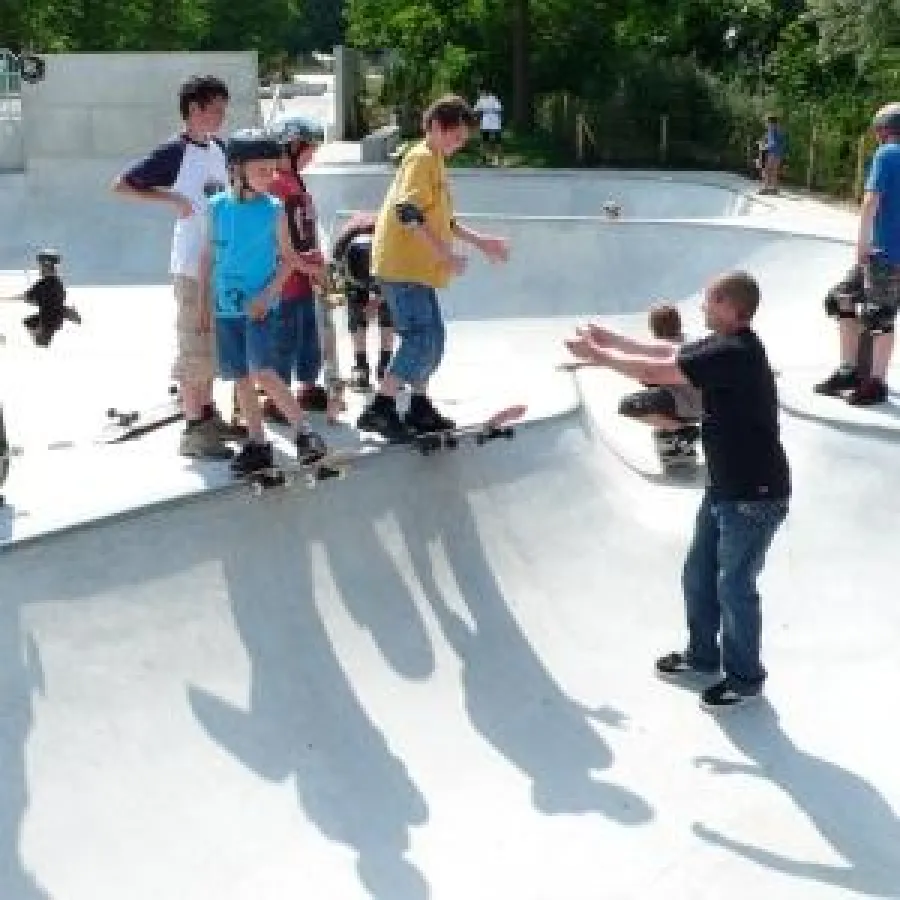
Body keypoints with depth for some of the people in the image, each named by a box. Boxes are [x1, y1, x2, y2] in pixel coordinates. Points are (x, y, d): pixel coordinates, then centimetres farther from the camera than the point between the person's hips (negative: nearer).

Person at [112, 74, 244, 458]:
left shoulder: (219, 150, 10)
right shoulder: (176, 151, -11)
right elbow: (122, 185, -12)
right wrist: (170, 198, -17)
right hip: (192, 264, -7)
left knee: (213, 342, 16)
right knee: (194, 345, -4)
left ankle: (207, 414, 28)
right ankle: (193, 430, 1)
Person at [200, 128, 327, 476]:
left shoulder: (273, 209, -4)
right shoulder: (219, 206, 2)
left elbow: (287, 258, 1)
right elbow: (208, 255, 10)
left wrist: (268, 294, -12)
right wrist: (204, 302, 10)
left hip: (259, 306, -4)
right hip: (226, 306, 4)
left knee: (264, 373, -16)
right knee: (240, 378, 8)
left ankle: (304, 433, -7)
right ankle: (257, 444, 18)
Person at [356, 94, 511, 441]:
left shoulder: (434, 162, 20)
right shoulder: (422, 158, -10)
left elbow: (440, 220, 29)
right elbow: (407, 212, -23)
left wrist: (480, 241, 27)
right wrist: (446, 253, -24)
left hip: (418, 269, 10)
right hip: (403, 266, -10)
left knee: (432, 339, 14)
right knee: (421, 340, -15)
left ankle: (419, 407, 24)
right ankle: (378, 409, -11)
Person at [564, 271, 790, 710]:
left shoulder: (734, 353, -26)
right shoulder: (723, 345, 4)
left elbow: (657, 371, -23)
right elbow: (668, 351, 14)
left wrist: (597, 355, -13)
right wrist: (611, 338, 10)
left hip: (756, 495, -10)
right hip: (725, 487, 10)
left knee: (733, 585, 3)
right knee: (698, 574, 18)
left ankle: (745, 677, 20)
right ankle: (703, 657, 35)